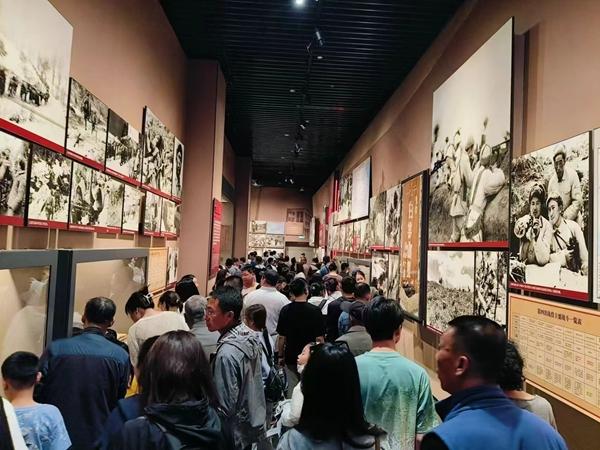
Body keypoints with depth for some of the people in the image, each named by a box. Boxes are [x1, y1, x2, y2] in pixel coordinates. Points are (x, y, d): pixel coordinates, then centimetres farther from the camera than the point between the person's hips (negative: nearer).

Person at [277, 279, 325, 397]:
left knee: (292, 390, 12)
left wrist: (281, 356, 10)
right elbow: (319, 338, -11)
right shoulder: (315, 311, -12)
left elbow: (281, 337, -2)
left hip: (291, 357, 2)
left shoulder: (285, 310, -6)